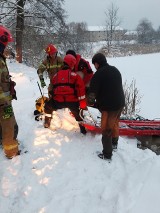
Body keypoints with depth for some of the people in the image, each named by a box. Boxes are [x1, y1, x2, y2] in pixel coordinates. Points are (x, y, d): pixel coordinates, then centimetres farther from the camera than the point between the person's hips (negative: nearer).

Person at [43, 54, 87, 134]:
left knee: (48, 106, 31)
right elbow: (80, 90, 0)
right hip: (72, 101, -2)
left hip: (58, 101, 2)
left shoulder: (56, 75, 18)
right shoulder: (75, 75, 6)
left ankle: (47, 123, 31)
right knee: (78, 114, 24)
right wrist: (83, 105, 4)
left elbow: (52, 89, 26)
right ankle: (83, 129, 18)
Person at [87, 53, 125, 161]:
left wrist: (91, 102, -3)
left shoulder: (99, 74, -15)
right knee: (115, 123, 26)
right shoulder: (115, 70, 10)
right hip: (120, 103, 9)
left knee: (106, 129, 1)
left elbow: (93, 90, -18)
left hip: (109, 105, -8)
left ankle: (107, 154, 6)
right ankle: (114, 143, 44)